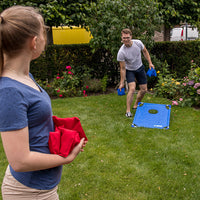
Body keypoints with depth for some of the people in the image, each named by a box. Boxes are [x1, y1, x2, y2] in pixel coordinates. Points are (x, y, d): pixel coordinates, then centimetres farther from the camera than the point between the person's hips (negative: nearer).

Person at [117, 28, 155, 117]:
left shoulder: (138, 43, -20)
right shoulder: (121, 52, -28)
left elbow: (145, 51, 3)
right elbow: (122, 69, -19)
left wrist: (150, 63, -1)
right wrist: (122, 83, -16)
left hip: (140, 68, 4)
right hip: (129, 70, -4)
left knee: (144, 90, 5)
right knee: (132, 89, -23)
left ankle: (135, 105, 28)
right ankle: (128, 111, -12)